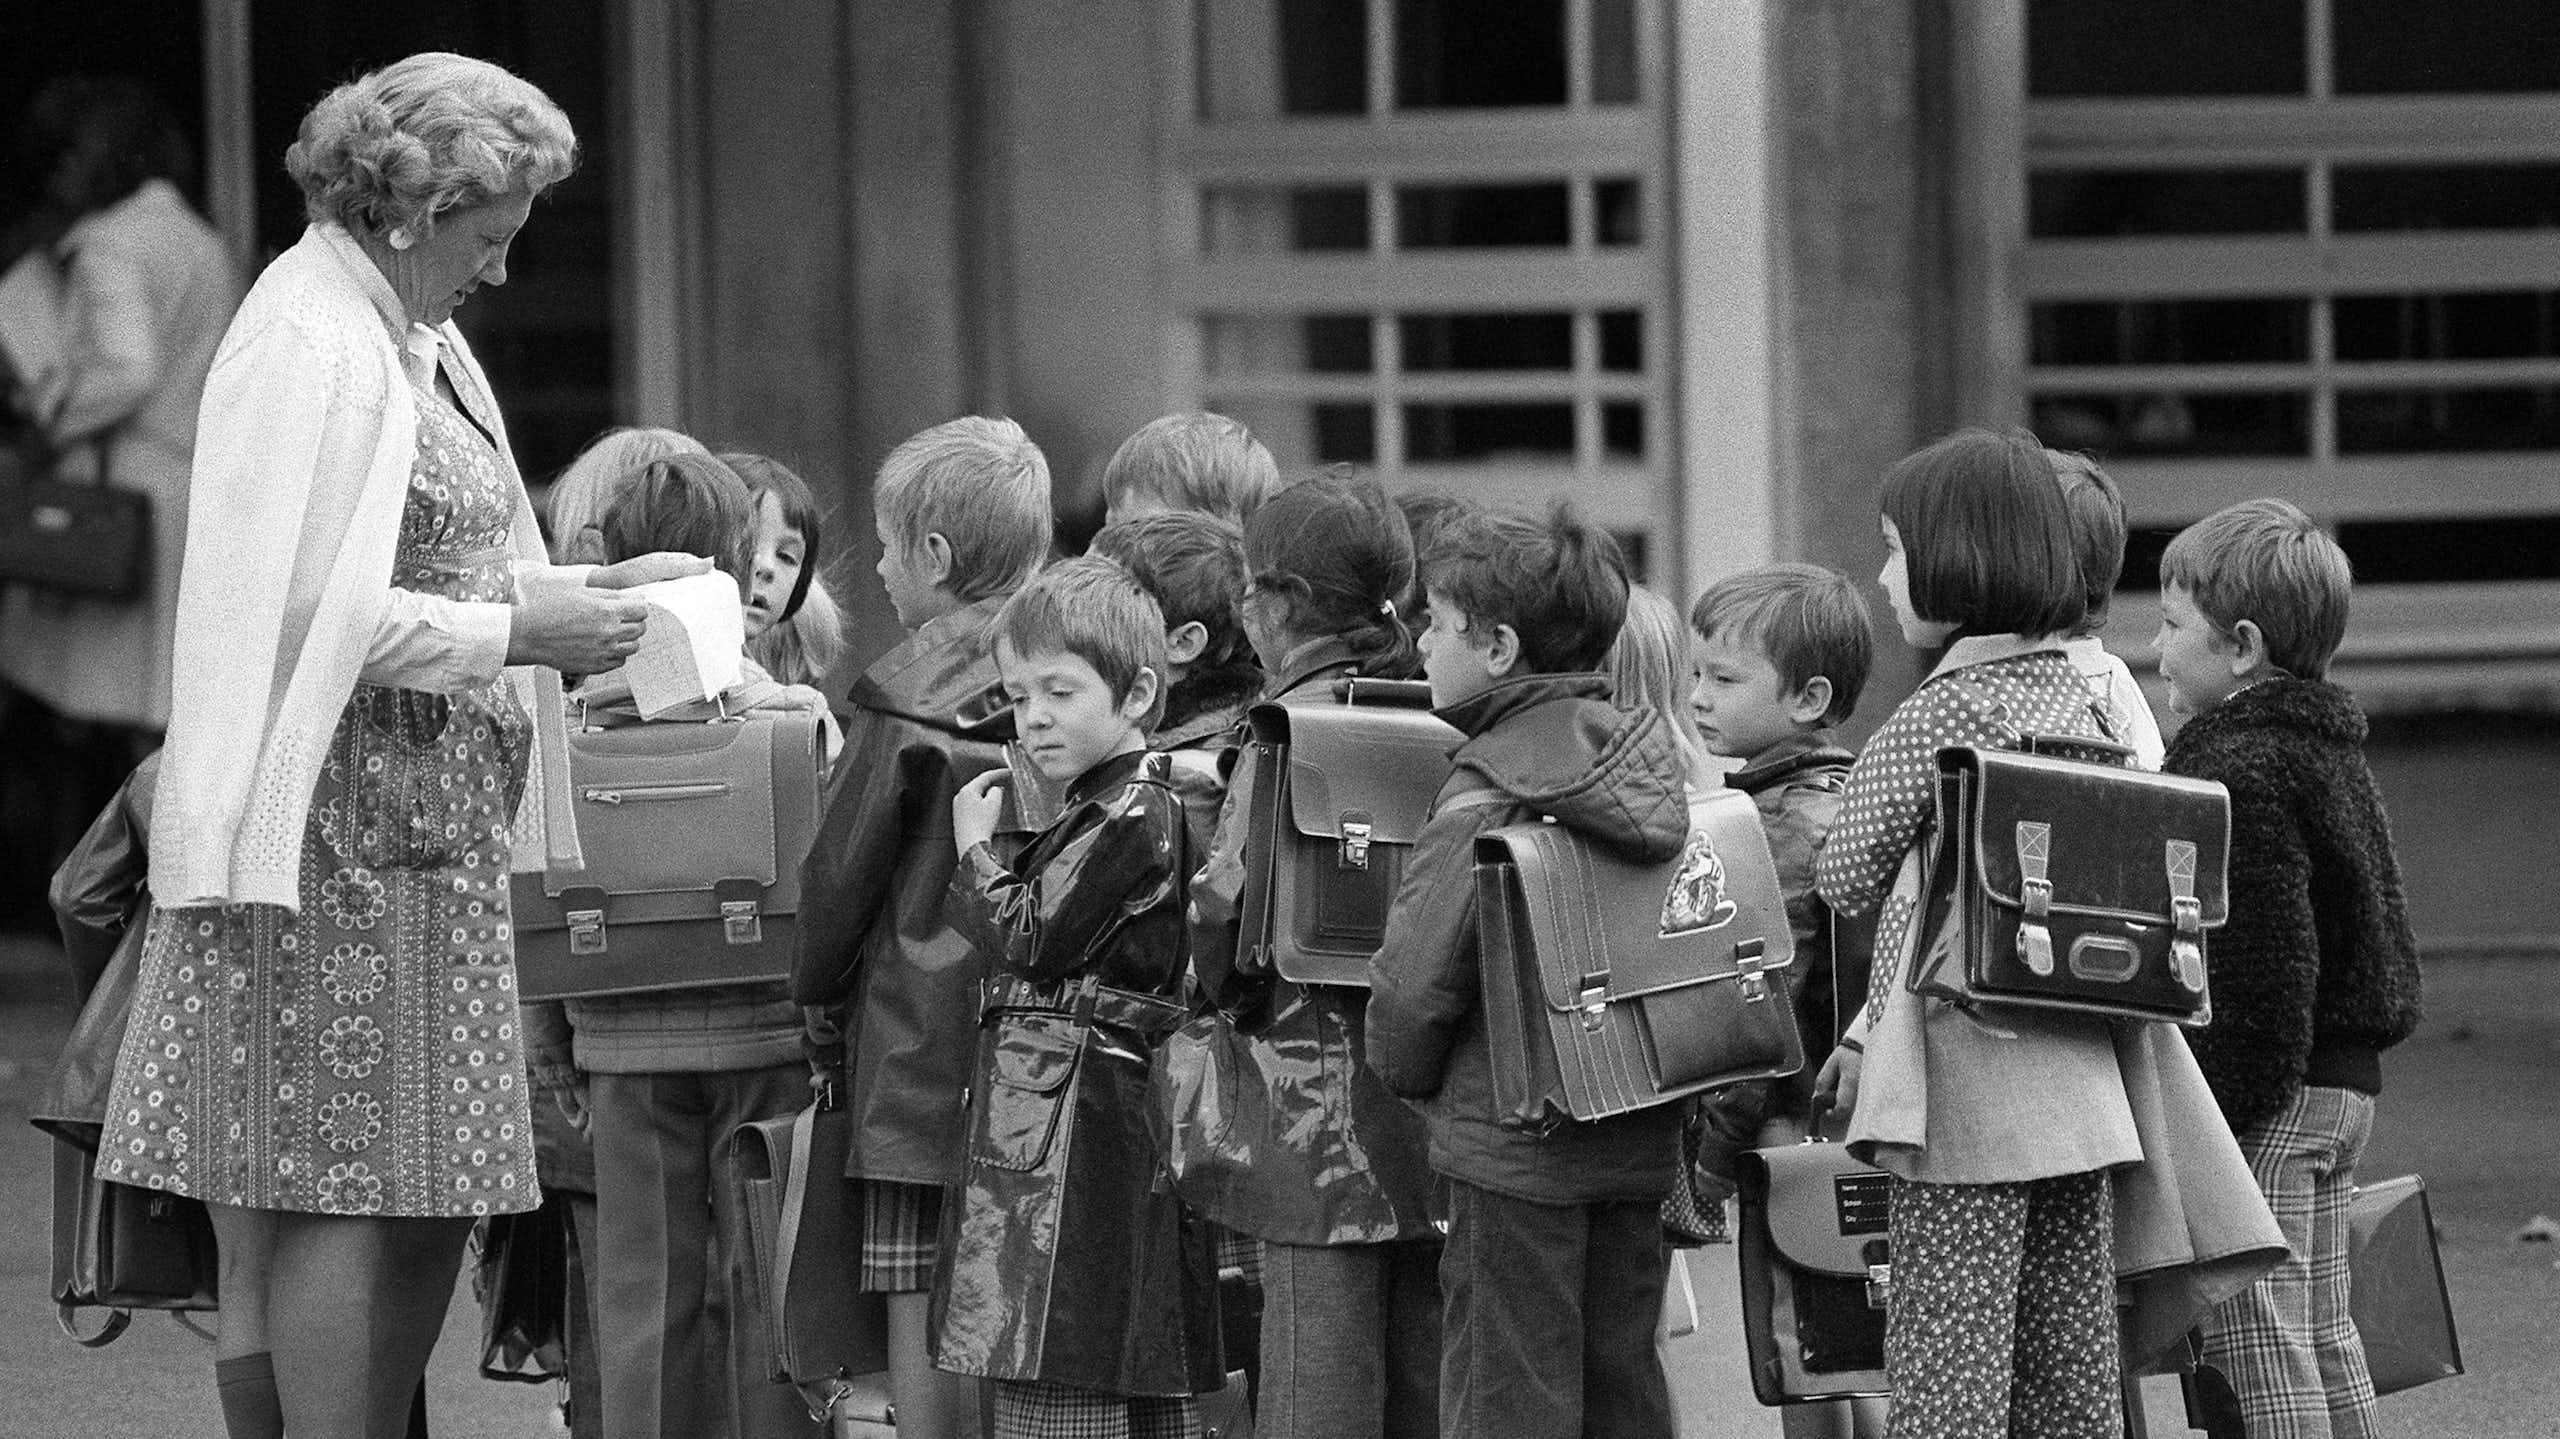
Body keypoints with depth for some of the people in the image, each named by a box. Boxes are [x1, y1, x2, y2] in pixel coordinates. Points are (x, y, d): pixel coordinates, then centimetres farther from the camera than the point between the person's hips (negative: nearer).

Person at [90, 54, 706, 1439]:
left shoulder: (413, 336, 18)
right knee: (335, 1194, -7)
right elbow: (316, 614, -19)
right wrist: (518, 632, -16)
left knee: (432, 1195, 9)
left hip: (434, 828, 10)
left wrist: (581, 589, 9)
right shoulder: (310, 348, -13)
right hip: (338, 824, -10)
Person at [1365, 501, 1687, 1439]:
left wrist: (1409, 1078, 2)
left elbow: (1414, 974, -17)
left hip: (1514, 1147, -7)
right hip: (1640, 1142, 7)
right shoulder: (1648, 758, 5)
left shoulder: (1486, 786, -15)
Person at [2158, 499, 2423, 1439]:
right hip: (2344, 1080, 10)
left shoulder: (2242, 773, -17)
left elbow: (2262, 969, -21)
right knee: (2323, 1339, 15)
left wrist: (2225, 1107, -20)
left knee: (2255, 1348, -6)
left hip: (2265, 1094, -10)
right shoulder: (2331, 754, 14)